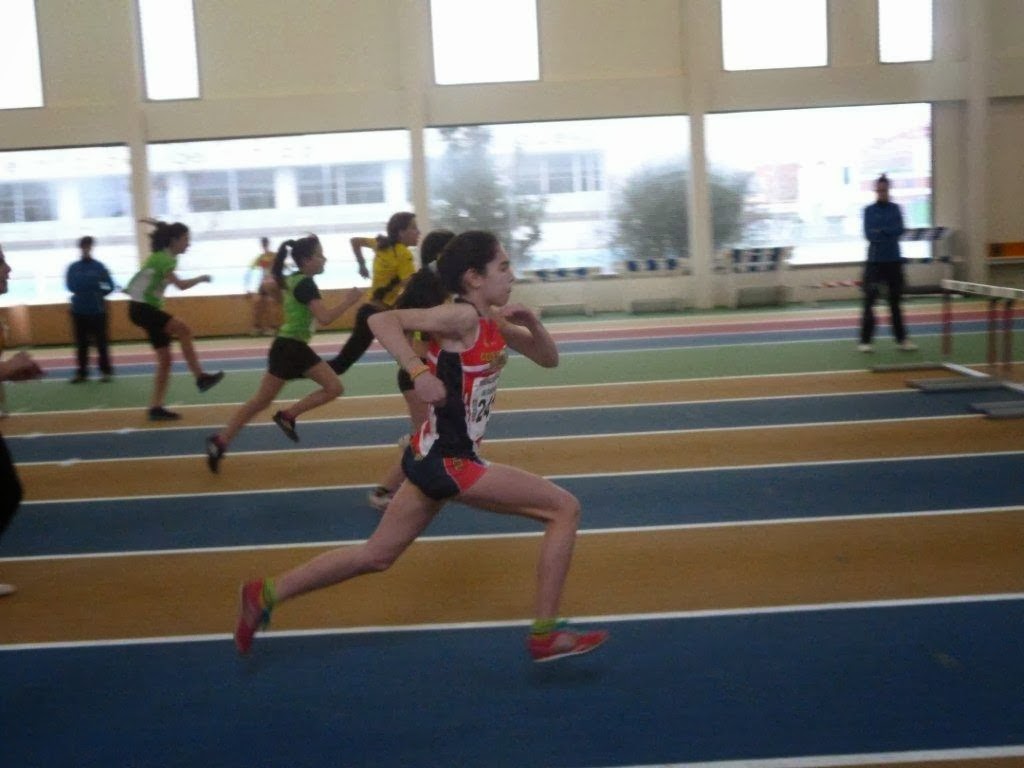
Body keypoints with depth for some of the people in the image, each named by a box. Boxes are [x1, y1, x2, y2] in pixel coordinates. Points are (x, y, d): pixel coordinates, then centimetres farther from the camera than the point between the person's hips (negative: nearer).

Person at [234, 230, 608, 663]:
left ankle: (265, 594, 24)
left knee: (375, 556, 18)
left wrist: (532, 323, -1)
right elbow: (382, 320, -25)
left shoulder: (493, 323, 11)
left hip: (439, 457, 10)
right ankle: (545, 635, 3)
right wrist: (418, 371, -36)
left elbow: (548, 359, 17)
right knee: (565, 509, -3)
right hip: (447, 461, -10)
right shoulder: (462, 317, -16)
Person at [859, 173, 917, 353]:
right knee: (869, 301, -6)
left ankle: (902, 338, 13)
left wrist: (881, 231, -18)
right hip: (875, 260, -2)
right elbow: (869, 234, -10)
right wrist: (889, 233, -15)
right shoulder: (869, 210, 1)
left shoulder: (895, 209, 7)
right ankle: (865, 340, -1)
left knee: (896, 300, 7)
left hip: (894, 260, 2)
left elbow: (899, 230, -8)